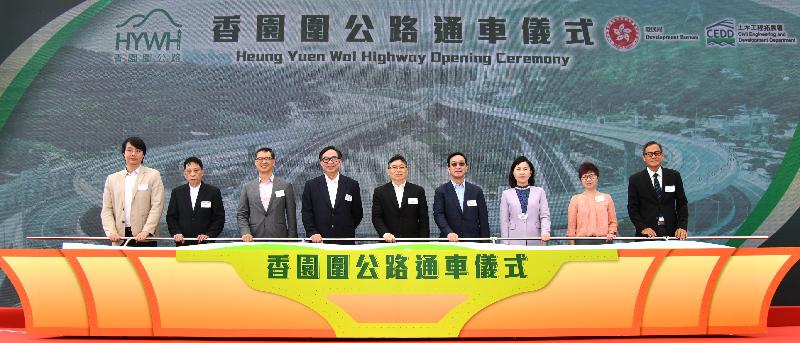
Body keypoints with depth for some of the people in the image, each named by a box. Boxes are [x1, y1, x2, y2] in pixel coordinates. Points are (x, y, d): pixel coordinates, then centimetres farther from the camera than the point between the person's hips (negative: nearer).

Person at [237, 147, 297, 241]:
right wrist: (245, 232, -8)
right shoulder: (247, 187, 9)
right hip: (254, 239, 1)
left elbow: (291, 216, 4)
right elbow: (241, 215, 9)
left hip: (279, 239, -1)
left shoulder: (286, 186, 4)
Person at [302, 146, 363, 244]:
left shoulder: (352, 185, 6)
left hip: (345, 240, 0)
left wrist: (348, 230, 5)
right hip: (319, 241, 0)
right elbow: (306, 213, 4)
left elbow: (358, 213, 11)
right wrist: (313, 233, -7)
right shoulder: (311, 185, 7)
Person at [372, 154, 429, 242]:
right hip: (389, 242, 0)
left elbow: (423, 220, 5)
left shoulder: (418, 191, 7)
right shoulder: (379, 192, 7)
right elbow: (376, 218, 2)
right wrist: (385, 233, -15)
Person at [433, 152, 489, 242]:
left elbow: (483, 220, 7)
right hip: (449, 243, -1)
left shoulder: (477, 191, 9)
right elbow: (438, 215, -8)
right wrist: (449, 232, -25)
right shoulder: (441, 191, 4)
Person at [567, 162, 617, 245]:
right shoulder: (576, 199, 7)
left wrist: (611, 233, -5)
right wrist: (572, 247, -1)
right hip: (582, 241, -1)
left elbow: (612, 222, 14)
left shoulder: (607, 198, 12)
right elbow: (571, 225, 4)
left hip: (603, 241, 1)